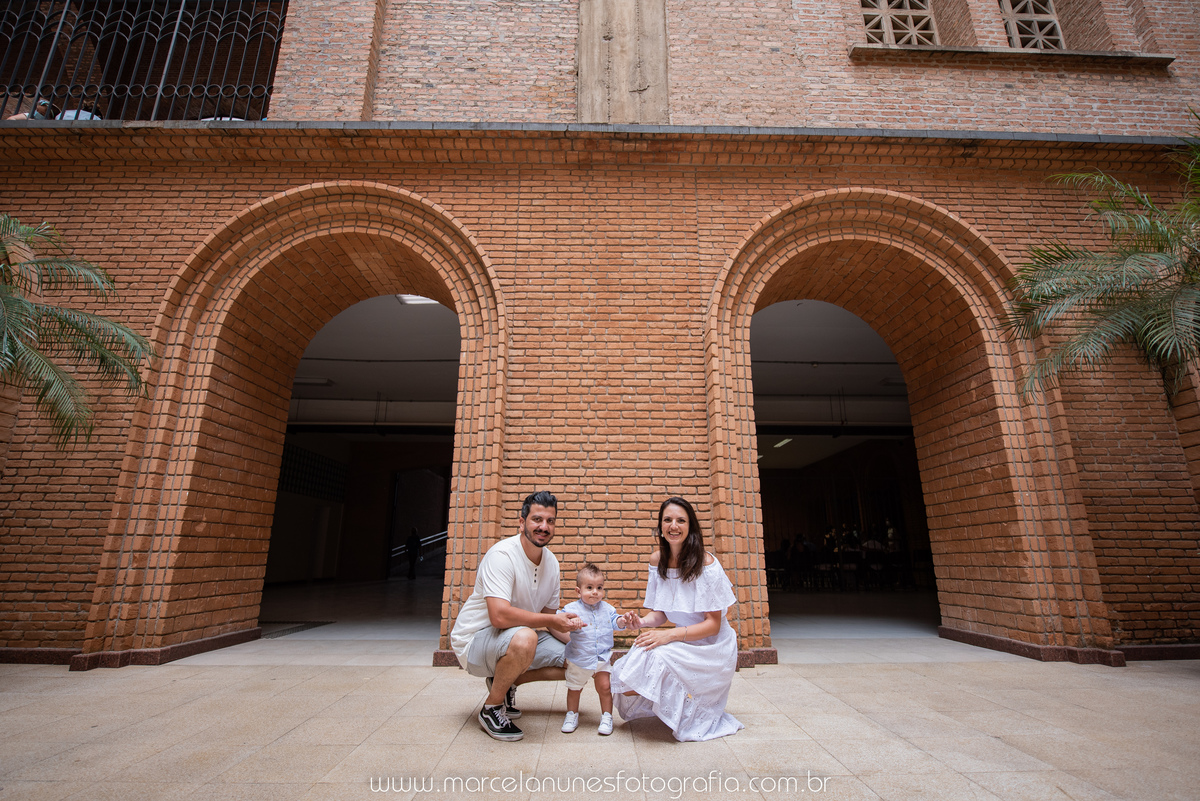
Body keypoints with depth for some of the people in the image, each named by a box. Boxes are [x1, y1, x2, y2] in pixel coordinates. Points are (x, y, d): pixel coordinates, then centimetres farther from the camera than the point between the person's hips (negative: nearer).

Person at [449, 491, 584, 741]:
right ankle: (491, 708, -10)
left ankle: (505, 682, 15)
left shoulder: (551, 562, 1)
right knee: (523, 638, -38)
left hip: (515, 638, 8)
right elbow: (499, 616, -35)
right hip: (475, 640, -8)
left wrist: (566, 622, -14)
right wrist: (551, 620, -28)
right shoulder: (501, 556, -25)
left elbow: (548, 612, 7)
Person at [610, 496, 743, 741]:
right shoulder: (657, 560, -1)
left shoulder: (706, 563, -19)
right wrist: (642, 622, -16)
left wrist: (670, 635, -28)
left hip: (711, 648, -5)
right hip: (682, 643, 5)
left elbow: (713, 624, -17)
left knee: (656, 659, -30)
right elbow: (661, 613, 6)